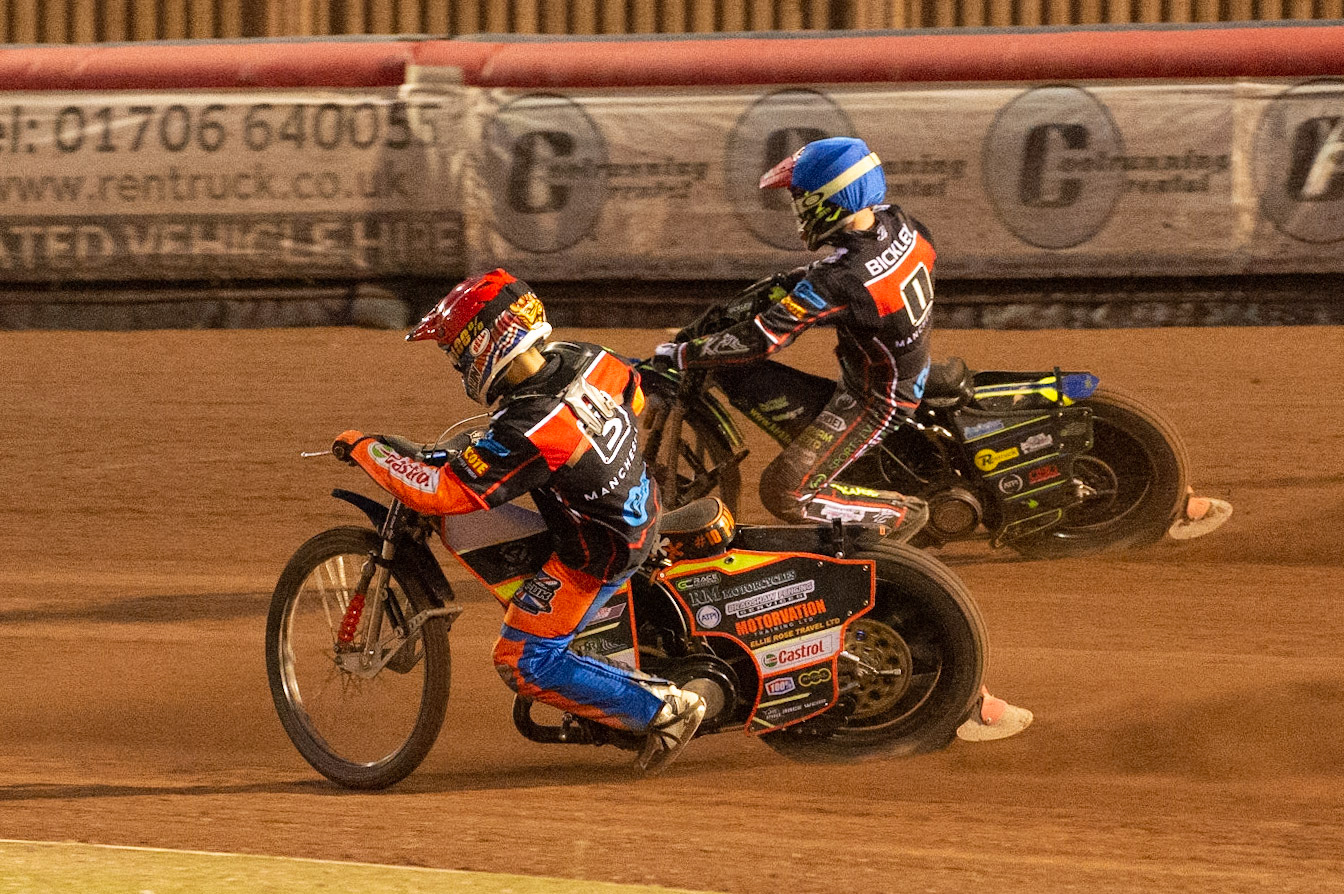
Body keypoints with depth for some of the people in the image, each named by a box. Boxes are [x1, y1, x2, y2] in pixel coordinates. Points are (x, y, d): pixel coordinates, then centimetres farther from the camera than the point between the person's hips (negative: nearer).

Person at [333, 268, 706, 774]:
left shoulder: (523, 434, -32)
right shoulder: (586, 361, -10)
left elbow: (439, 493, -31)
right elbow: (633, 396, 13)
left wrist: (364, 449, -19)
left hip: (597, 553, -9)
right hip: (640, 504, 9)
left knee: (523, 664, -1)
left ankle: (662, 708, -2)